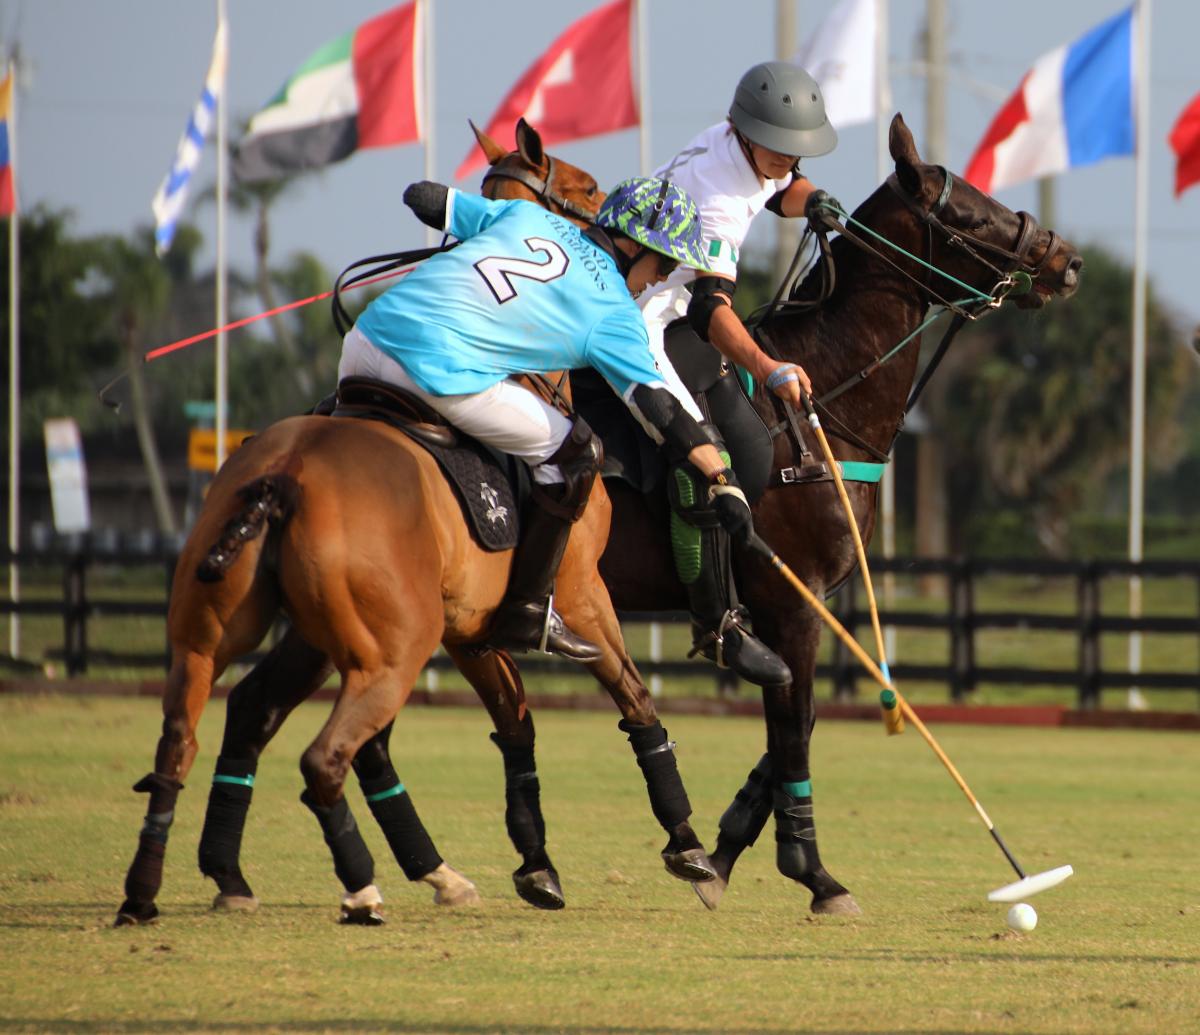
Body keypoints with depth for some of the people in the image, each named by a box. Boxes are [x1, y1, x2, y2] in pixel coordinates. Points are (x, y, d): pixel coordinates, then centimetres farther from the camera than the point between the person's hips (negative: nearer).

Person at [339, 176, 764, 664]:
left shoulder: (528, 215, 21)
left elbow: (422, 199, 26)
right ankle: (525, 614, 15)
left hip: (364, 340, 6)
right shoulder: (613, 311, 8)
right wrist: (722, 480, 0)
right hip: (440, 373, -6)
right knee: (575, 452, 11)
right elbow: (658, 404, 0)